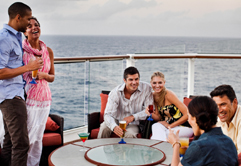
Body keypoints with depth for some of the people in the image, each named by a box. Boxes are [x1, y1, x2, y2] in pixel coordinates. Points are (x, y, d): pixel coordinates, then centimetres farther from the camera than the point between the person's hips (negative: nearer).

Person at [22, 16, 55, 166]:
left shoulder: (48, 51, 9)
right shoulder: (21, 49, -4)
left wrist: (43, 75, -6)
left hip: (44, 97, 4)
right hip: (27, 96, -4)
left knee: (38, 137, 10)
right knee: (26, 137, -6)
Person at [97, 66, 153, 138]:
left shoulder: (146, 88, -16)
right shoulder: (115, 92, -18)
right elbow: (108, 114, -25)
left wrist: (133, 117, -26)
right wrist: (114, 127, -47)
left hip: (133, 124, -1)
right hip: (117, 121, 1)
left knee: (130, 134, -33)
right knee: (104, 127, -28)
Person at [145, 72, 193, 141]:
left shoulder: (169, 95, -18)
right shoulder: (154, 96, 3)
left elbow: (187, 114, -21)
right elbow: (158, 117, 9)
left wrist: (170, 126, -15)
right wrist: (151, 114, -13)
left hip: (185, 127, -6)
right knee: (156, 126, -26)